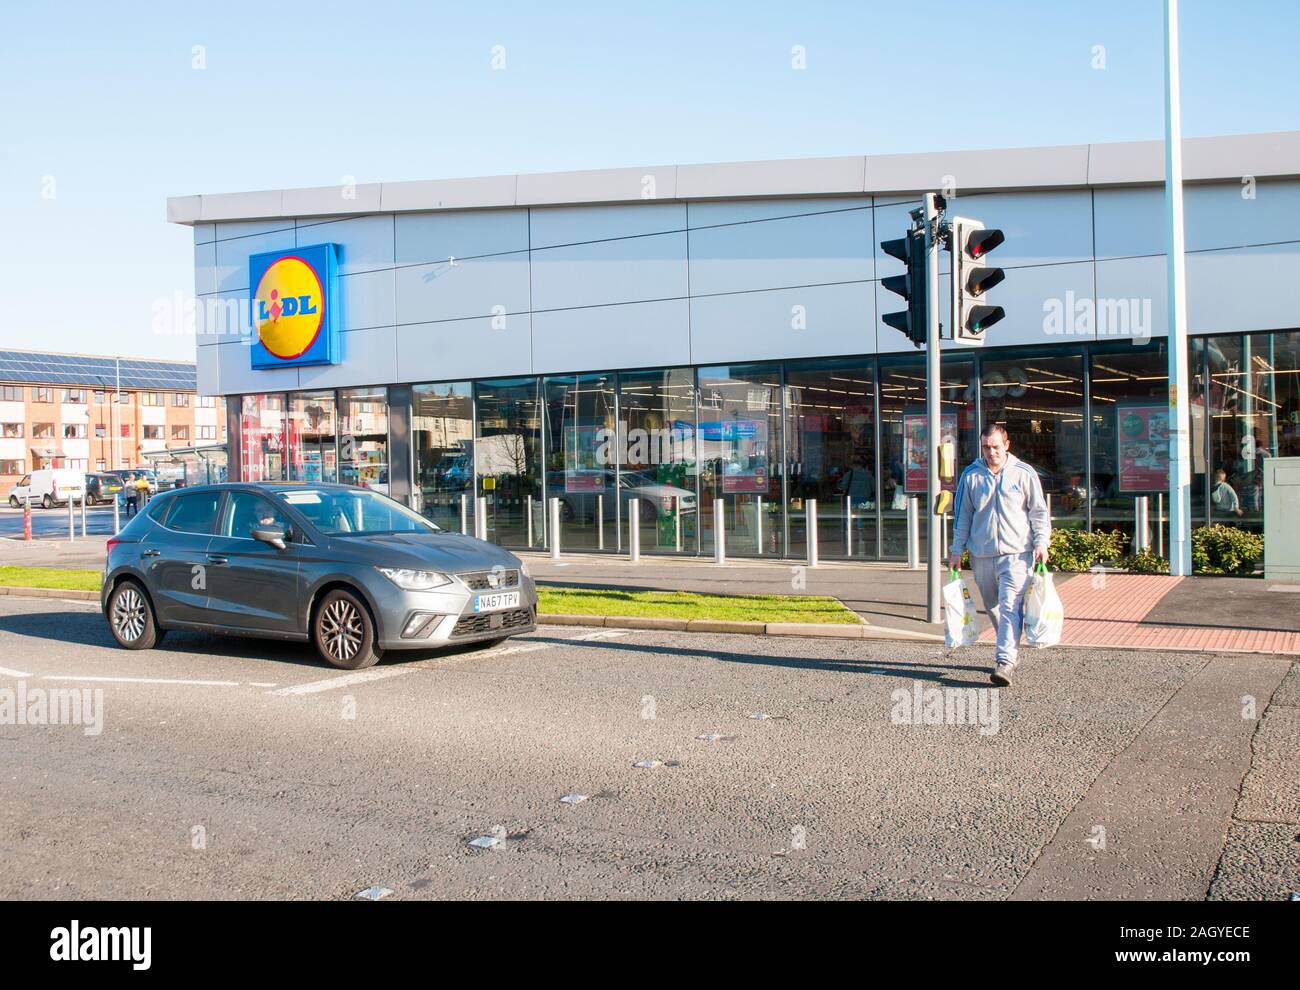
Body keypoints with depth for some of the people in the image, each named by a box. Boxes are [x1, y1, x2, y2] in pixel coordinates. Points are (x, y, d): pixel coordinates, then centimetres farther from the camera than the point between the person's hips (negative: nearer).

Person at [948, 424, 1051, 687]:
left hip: (1016, 554, -3)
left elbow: (1039, 512, 6)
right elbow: (962, 515, 12)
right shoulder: (970, 476, 7)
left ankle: (1005, 661, -20)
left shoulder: (1024, 474, 2)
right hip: (981, 555, 3)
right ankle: (1009, 650, 29)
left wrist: (1041, 542, -5)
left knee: (1010, 607, -15)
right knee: (993, 607, 12)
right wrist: (957, 550, 10)